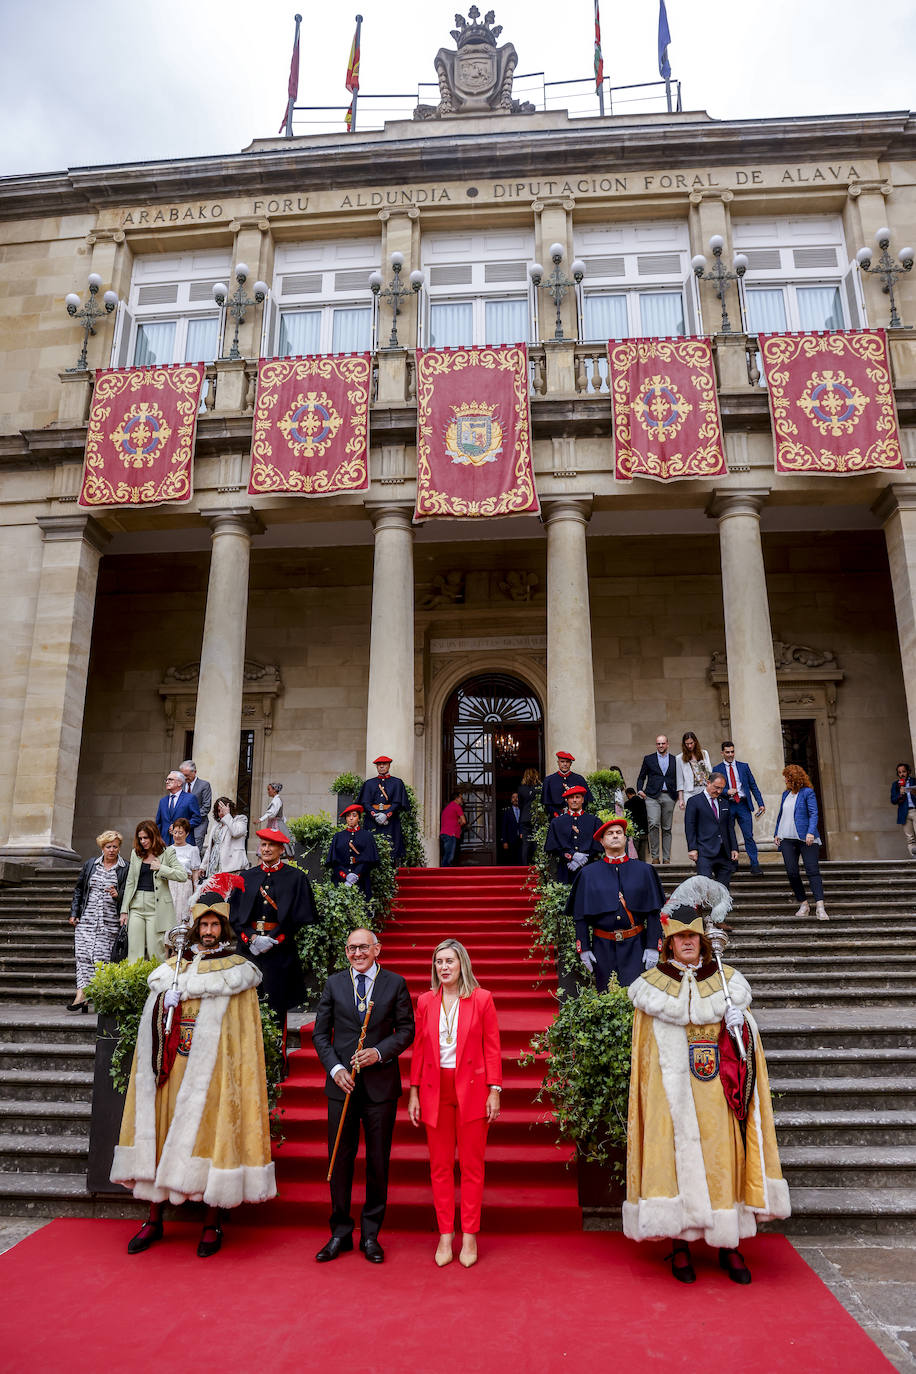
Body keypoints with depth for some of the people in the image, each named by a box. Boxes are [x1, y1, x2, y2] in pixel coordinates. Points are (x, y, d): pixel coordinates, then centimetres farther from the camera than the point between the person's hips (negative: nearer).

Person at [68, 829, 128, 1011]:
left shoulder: (125, 869, 4)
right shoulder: (90, 864, 12)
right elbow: (78, 889, 17)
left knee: (102, 957, -5)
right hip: (86, 918, 2)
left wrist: (118, 895, -18)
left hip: (109, 921, -2)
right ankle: (81, 994, -12)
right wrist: (74, 913, 10)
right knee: (83, 954, -9)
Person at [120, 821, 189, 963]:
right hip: (137, 906, 4)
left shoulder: (167, 853, 2)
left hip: (157, 907, -4)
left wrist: (161, 868, -13)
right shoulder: (136, 854, 13)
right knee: (134, 951, -1)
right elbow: (130, 882, 14)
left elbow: (183, 876, -7)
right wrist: (124, 910, 9)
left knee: (155, 951, -4)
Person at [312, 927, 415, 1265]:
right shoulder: (334, 983, 5)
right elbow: (320, 1033, 6)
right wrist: (335, 1068, -8)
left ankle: (370, 1234, 23)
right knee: (340, 1159, 7)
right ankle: (340, 1233, 23)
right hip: (342, 1084, 1)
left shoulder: (396, 983, 1)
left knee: (378, 1161, 7)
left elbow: (406, 1030, 1)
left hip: (381, 1083, -1)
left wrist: (379, 1052, -14)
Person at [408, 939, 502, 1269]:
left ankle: (469, 1236, 18)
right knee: (440, 1166, 8)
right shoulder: (425, 1001, 4)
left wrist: (494, 1091, -6)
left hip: (471, 1089, -2)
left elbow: (492, 1048, -1)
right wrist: (414, 1093, 4)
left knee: (472, 1165, 6)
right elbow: (418, 1049, 7)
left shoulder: (482, 999, -3)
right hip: (435, 1090, 2)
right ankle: (445, 1235, 20)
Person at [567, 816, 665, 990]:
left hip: (635, 945, 0)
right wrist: (583, 949, -1)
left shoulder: (644, 871, 5)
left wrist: (653, 947, -3)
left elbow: (653, 912, 3)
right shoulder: (588, 874, 4)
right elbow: (581, 915, 5)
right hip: (603, 947, 1)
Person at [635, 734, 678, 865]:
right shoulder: (648, 759, 12)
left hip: (669, 797, 2)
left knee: (667, 829, 3)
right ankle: (655, 856, -9)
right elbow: (641, 777, 14)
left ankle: (666, 858, 8)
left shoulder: (674, 760, 14)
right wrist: (640, 790, -1)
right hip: (652, 796, -1)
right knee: (654, 824, -16)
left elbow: (678, 779, 15)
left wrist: (678, 794, 2)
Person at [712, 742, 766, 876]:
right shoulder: (717, 769, 6)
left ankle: (755, 865, -2)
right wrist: (726, 792, -16)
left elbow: (753, 786, 10)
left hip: (743, 805, 0)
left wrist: (760, 803, 2)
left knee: (749, 836, -5)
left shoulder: (744, 766, 11)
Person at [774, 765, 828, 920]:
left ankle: (820, 907, -14)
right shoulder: (786, 794, 17)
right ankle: (803, 904, 13)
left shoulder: (808, 792, -2)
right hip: (787, 839, 6)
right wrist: (777, 834, 17)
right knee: (791, 873, 2)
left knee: (813, 870, -11)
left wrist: (811, 832, -21)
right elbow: (780, 814, 23)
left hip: (805, 838, -6)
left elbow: (813, 814, -9)